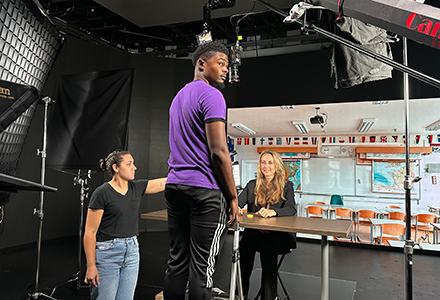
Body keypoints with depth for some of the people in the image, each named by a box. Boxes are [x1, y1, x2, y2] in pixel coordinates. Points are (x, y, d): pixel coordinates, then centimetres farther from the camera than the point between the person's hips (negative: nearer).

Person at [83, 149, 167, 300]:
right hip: (107, 253, -5)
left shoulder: (136, 187, 4)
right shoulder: (102, 193, -12)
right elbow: (90, 232, -11)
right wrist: (91, 266, -13)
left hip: (132, 251, 6)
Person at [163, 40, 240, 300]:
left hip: (175, 187, 9)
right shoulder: (211, 95, -8)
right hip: (205, 190, -9)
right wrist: (233, 198, -8)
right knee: (202, 268, -1)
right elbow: (218, 152, -15)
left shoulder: (179, 96, 20)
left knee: (177, 263, 13)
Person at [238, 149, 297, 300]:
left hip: (277, 234, -2)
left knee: (268, 248, -28)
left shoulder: (286, 186, 9)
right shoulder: (252, 185, 16)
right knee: (244, 246, -23)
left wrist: (273, 212, -26)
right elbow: (238, 202, 3)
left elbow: (291, 209, -7)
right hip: (254, 232, 2)